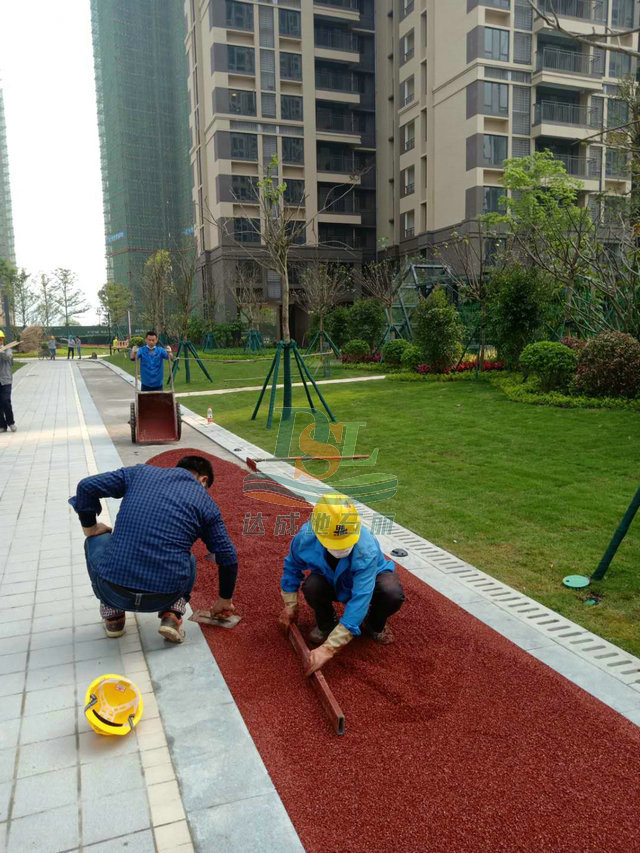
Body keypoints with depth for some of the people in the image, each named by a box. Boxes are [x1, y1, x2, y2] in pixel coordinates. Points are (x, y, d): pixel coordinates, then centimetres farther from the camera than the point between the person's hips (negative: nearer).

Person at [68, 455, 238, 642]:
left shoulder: (140, 472, 11)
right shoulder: (206, 502, 9)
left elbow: (86, 486, 5)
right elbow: (228, 558, 12)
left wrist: (90, 528, 20)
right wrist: (225, 600, 28)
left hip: (113, 591, 0)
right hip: (164, 597, 0)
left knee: (97, 540, 31)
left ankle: (112, 615, 22)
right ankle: (172, 615, 11)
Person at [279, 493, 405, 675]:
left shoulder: (367, 550, -42)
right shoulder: (305, 537, -32)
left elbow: (359, 602, -45)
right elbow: (291, 567, -7)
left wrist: (328, 648, -47)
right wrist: (290, 605, -1)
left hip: (370, 579, -2)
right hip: (332, 582, 2)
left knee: (393, 595, -35)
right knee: (312, 586, -33)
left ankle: (374, 626, 2)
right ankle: (326, 624, 3)